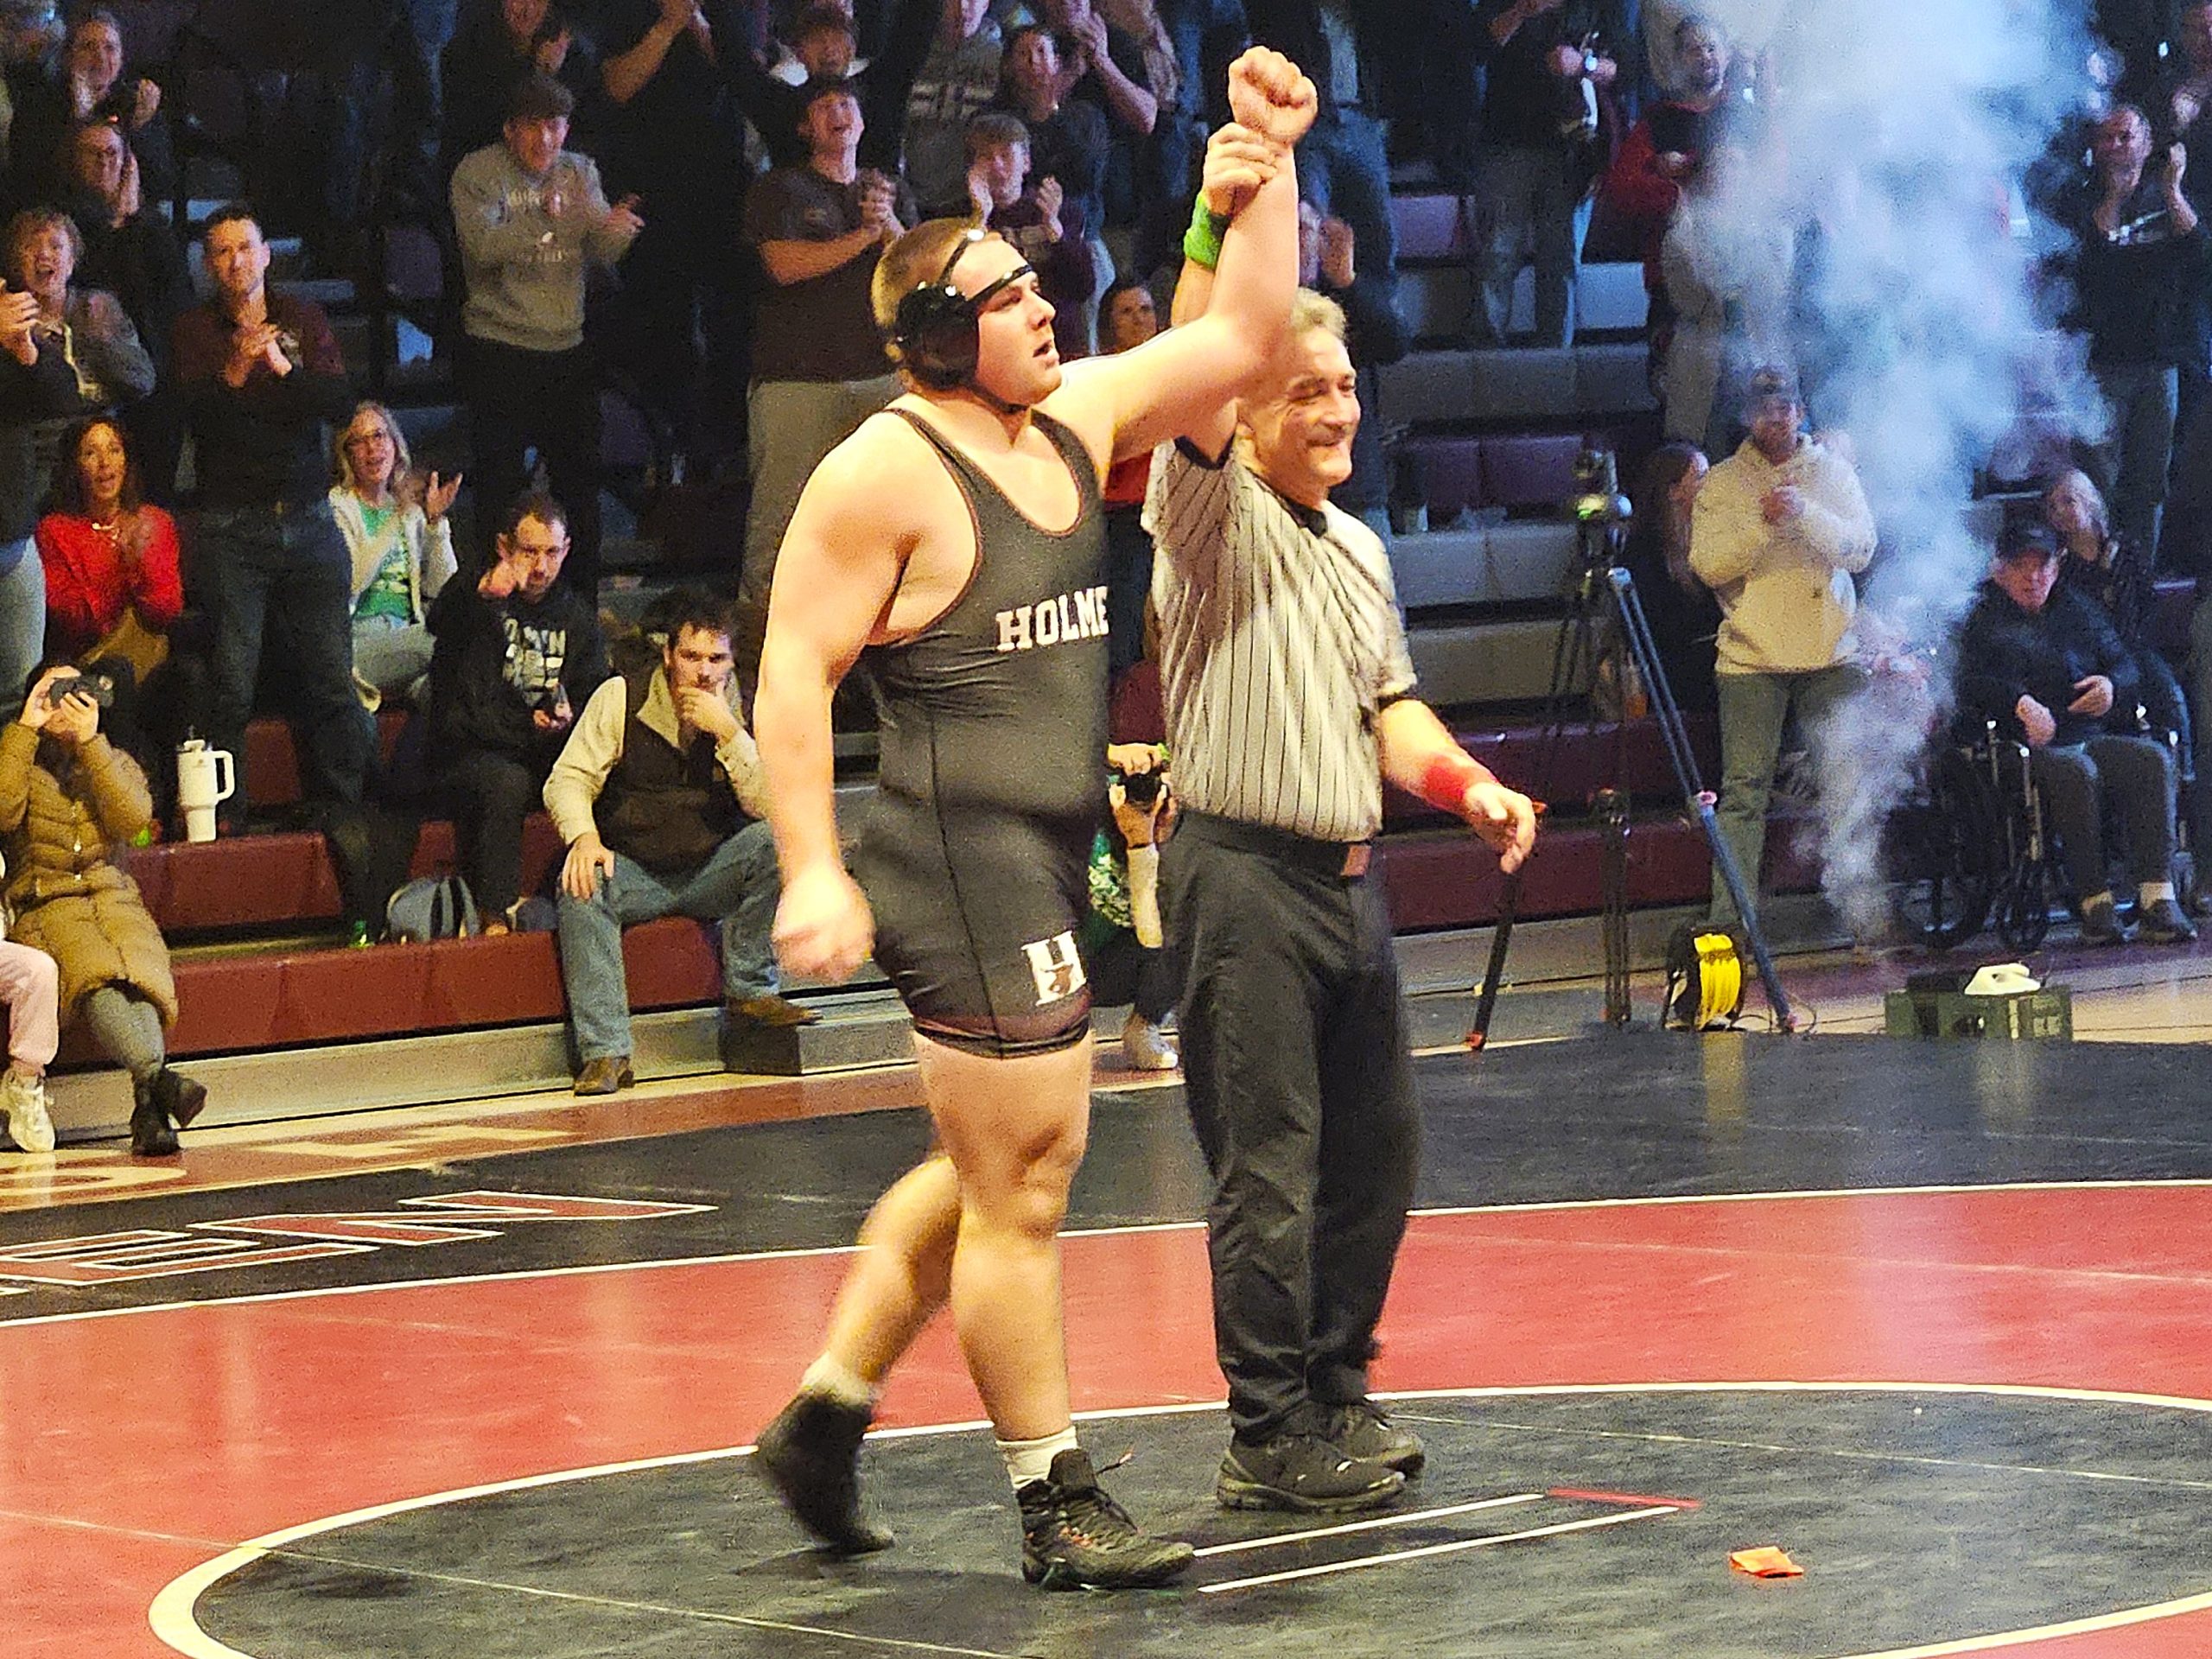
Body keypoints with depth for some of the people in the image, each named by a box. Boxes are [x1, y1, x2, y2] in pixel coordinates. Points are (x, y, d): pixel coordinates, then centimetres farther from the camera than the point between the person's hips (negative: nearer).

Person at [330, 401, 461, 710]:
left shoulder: (410, 510, 21)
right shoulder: (338, 506, 5)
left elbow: (441, 590, 13)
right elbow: (351, 583, -12)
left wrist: (436, 521, 3)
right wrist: (397, 520, -9)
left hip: (407, 633, 5)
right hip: (360, 636, -5)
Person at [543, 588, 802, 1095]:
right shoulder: (621, 697, -5)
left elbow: (768, 806, -13)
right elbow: (567, 779, -8)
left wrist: (728, 732, -25)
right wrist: (584, 837, -29)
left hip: (711, 872, 1)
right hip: (632, 872, -1)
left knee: (772, 844, -25)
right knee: (581, 886, -32)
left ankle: (748, 992, -19)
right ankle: (604, 1051, -35)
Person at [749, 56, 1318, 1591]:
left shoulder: (1076, 421, 10)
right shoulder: (887, 470, -12)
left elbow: (1242, 338, 15)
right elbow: (794, 670, -13)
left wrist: (1267, 167, 6)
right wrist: (812, 874, -19)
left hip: (1047, 860, 9)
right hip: (958, 863, -9)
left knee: (993, 1173, 18)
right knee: (1022, 1186, -4)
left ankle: (827, 1417, 28)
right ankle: (1059, 1508, 3)